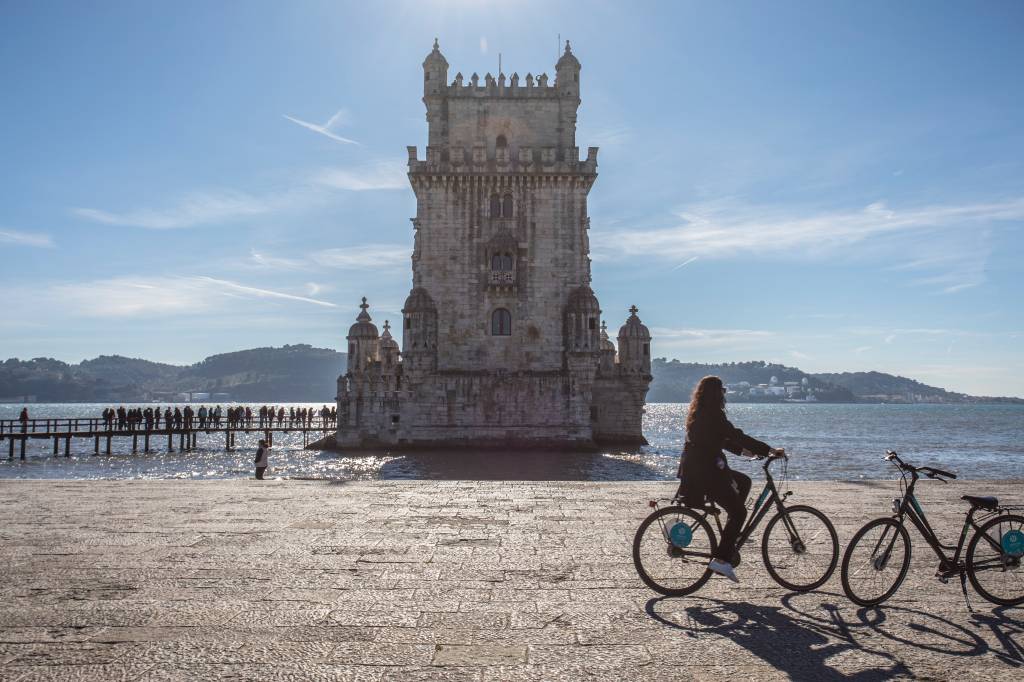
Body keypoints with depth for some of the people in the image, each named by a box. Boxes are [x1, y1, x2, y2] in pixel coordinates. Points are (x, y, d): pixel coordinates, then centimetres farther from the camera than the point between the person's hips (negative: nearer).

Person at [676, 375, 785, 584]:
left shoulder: (699, 414, 14)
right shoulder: (713, 415, -17)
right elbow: (736, 436, -19)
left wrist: (743, 450, 19)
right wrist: (769, 450, -13)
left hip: (697, 468, 10)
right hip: (705, 472, -10)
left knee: (744, 481, 24)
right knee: (738, 511, -2)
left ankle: (733, 533, 23)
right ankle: (721, 559, -7)